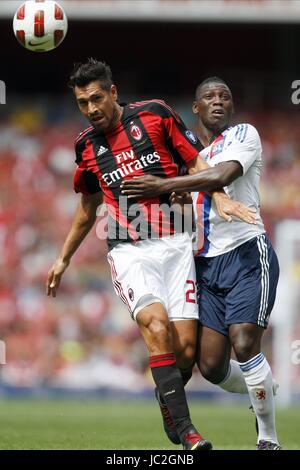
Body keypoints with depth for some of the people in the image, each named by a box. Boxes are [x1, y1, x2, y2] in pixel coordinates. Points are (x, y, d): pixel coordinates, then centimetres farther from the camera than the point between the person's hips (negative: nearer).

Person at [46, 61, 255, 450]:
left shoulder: (155, 115, 2)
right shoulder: (87, 147, 11)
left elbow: (196, 163, 7)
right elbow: (87, 207, 26)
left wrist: (220, 198, -11)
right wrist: (63, 259, 30)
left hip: (175, 245, -1)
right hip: (129, 251, 1)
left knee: (185, 349, -7)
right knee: (156, 327, -26)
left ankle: (168, 399, 26)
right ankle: (185, 429, -27)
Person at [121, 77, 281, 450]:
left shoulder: (244, 135, -1)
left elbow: (221, 176, -20)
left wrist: (163, 186, -22)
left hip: (246, 253, -5)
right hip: (205, 263, 5)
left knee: (244, 344, -19)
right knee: (211, 366, -4)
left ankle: (268, 439, -5)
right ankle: (263, 392, 28)